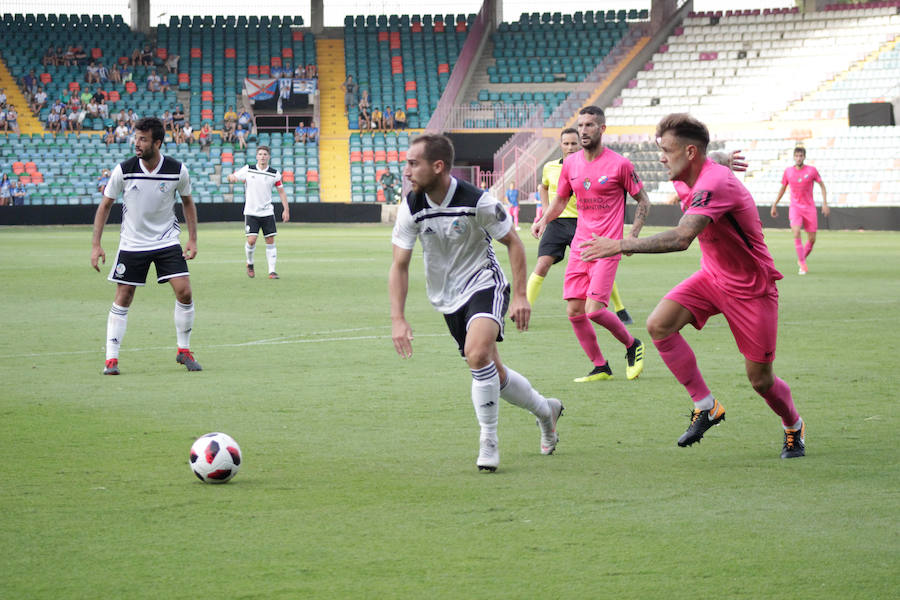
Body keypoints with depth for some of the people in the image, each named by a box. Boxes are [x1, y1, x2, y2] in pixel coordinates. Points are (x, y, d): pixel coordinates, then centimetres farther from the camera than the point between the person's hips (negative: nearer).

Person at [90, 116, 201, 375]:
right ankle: (111, 359, 5)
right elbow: (105, 205, -1)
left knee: (184, 292, -10)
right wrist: (96, 245, -6)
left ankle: (184, 351, 8)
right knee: (123, 298, -3)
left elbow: (187, 202, 8)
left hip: (167, 242, 1)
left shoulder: (177, 170, -10)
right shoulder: (123, 170, -12)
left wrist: (193, 239, 2)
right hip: (132, 244, -1)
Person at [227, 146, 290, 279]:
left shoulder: (275, 173, -1)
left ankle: (272, 271, 3)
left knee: (270, 241, -2)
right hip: (251, 212, -1)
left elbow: (281, 191, 7)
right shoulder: (248, 170, -3)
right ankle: (250, 264, 18)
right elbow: (232, 177, 5)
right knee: (251, 240, -10)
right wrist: (232, 177, -21)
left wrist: (286, 209, 1)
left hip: (267, 212, 1)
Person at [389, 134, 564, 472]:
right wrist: (398, 319, -15)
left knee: (477, 353, -30)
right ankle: (544, 410, 39)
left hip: (484, 283, -5)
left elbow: (513, 242, -6)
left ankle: (488, 443, -15)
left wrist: (520, 295, -10)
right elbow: (399, 266, -6)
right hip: (447, 298, 5)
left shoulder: (477, 202, -21)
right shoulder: (411, 209, -12)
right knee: (493, 372, 10)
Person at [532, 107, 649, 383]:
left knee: (594, 309, -16)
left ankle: (632, 345, 10)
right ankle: (600, 368, 15)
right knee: (574, 312, 0)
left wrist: (632, 236, -9)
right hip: (579, 246, 6)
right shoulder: (570, 163, 7)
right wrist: (543, 221, 1)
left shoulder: (620, 164, -6)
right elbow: (560, 200, 20)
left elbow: (643, 201, 2)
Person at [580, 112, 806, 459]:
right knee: (659, 324, -16)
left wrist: (623, 245, -42)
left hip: (751, 287, -8)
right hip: (711, 277, 8)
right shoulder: (685, 182, 0)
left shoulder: (715, 184, -30)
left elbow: (681, 238, -42)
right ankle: (705, 407, -5)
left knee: (760, 379, -1)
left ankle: (794, 427, 31)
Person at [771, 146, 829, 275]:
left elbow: (822, 185, 6)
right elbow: (782, 188, 14)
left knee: (812, 239, 1)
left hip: (809, 208, 0)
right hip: (795, 207, 0)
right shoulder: (788, 171, 1)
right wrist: (774, 205, 15)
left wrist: (825, 203, -3)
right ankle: (802, 264, -16)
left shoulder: (811, 170, -4)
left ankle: (802, 259, 28)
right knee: (796, 233, -22)